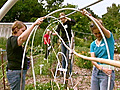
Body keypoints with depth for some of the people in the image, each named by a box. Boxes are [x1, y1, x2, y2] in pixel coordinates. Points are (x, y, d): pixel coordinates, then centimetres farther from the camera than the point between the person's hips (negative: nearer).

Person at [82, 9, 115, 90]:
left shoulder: (109, 38, -2)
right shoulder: (93, 44, 11)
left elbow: (100, 26, -22)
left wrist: (90, 15, -30)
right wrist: (101, 68, -22)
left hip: (107, 72, -5)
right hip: (96, 71, 5)